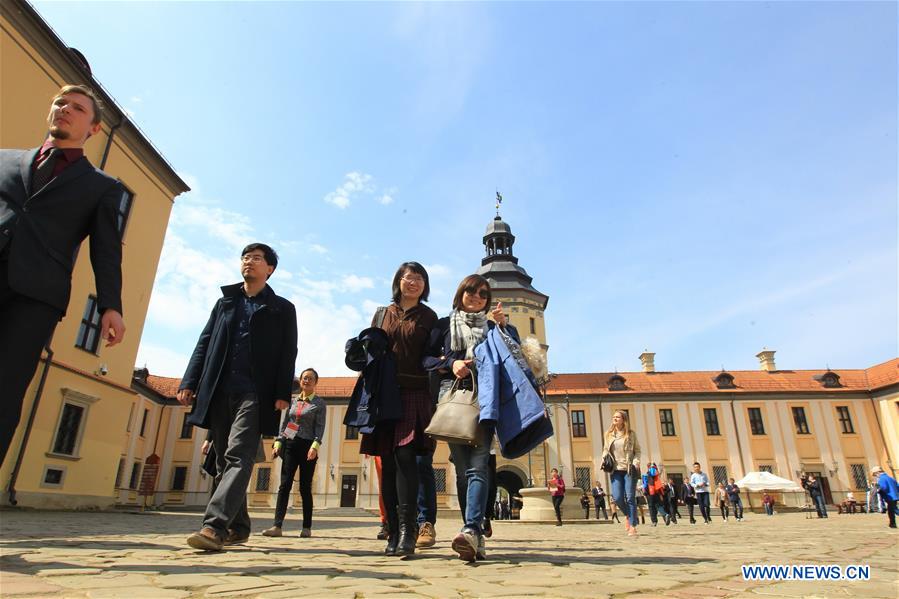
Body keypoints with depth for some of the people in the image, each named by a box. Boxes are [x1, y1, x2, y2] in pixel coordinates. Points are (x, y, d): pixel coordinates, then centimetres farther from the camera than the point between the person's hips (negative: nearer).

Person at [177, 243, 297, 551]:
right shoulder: (224, 302, 21)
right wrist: (190, 382, 4)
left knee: (238, 457, -16)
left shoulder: (282, 308, 9)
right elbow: (204, 343, 15)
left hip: (254, 393, -5)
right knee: (224, 461, 7)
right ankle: (238, 527, 17)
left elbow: (288, 354, 1)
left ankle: (214, 525, -21)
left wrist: (283, 394, -10)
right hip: (218, 391, 5)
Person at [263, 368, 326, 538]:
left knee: (305, 487, -1)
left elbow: (320, 427, -6)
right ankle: (277, 526, -6)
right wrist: (278, 443, 4)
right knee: (285, 485, -4)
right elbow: (284, 424, 15)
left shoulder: (319, 403, 2)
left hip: (307, 446, -3)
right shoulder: (293, 401, 14)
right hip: (290, 445, 3)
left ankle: (307, 527, 7)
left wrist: (315, 446, -19)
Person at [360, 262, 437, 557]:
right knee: (387, 462, 1)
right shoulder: (381, 315, 17)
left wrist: (433, 397, -4)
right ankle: (393, 533, 6)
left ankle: (406, 531, -15)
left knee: (405, 456, -16)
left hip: (415, 394, -2)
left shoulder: (428, 317, 11)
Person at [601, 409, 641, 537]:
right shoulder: (608, 434, 8)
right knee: (617, 497, -5)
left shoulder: (631, 433, 1)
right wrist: (604, 458, -2)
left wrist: (636, 462, -11)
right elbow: (605, 449, 17)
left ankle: (633, 527, 3)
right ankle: (627, 515, 26)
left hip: (629, 469, -2)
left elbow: (637, 450, 5)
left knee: (630, 498, -4)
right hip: (616, 469, 3)